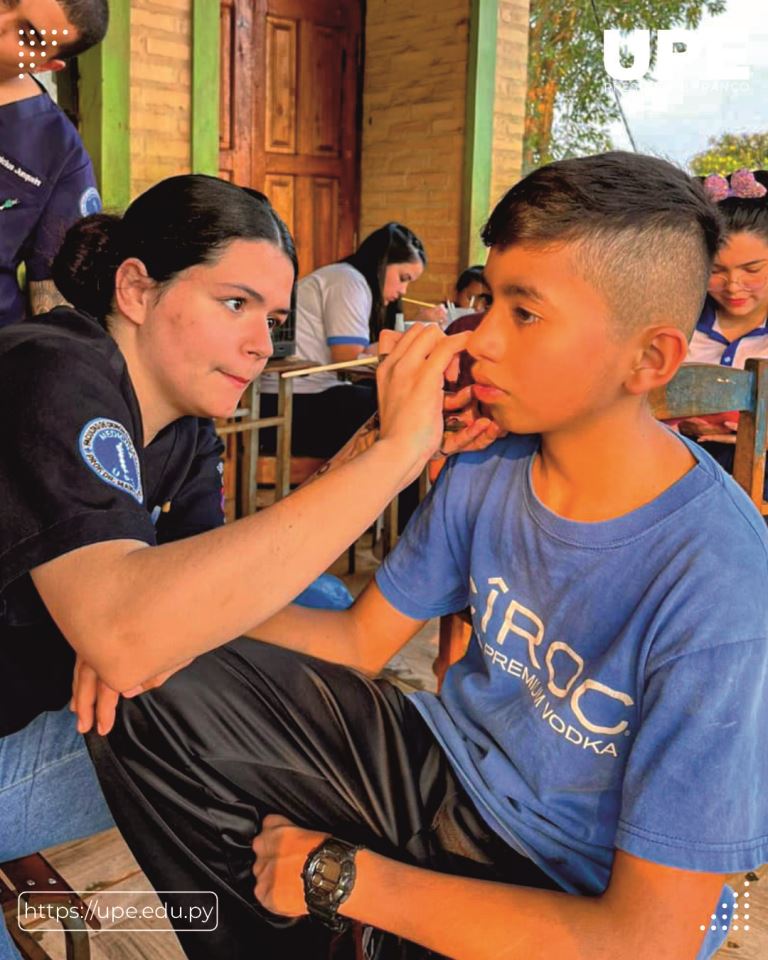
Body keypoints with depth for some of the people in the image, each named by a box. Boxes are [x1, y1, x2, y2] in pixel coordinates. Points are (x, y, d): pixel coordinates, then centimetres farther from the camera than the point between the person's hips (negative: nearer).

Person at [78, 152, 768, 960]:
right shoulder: (487, 464, -9)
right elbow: (364, 637, 2)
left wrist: (341, 878, -21)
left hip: (565, 893, -5)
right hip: (445, 763, 5)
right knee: (150, 698, -4)